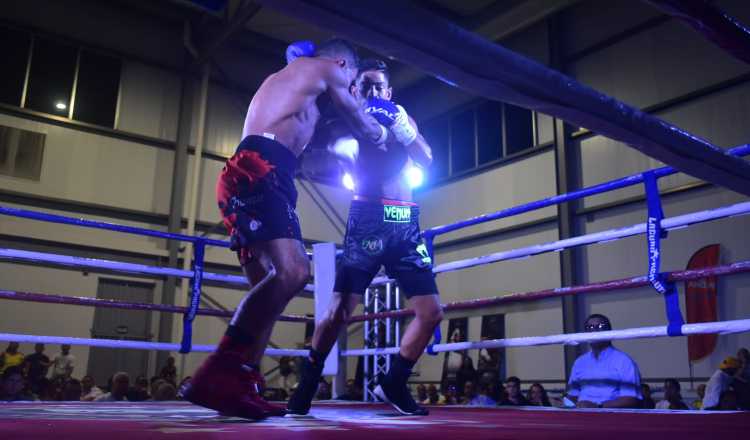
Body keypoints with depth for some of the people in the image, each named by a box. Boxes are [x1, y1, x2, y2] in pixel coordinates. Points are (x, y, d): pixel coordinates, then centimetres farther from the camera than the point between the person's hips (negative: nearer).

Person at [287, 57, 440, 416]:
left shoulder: (403, 118, 17)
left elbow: (426, 159, 1)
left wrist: (402, 128, -16)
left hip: (405, 224, 4)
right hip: (367, 219, -4)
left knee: (431, 312, 0)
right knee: (338, 312, -11)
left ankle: (393, 385, 16)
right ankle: (306, 387, 8)